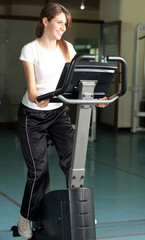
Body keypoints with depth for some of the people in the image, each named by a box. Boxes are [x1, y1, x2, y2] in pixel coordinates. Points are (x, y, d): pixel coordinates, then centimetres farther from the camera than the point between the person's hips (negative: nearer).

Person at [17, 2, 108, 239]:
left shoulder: (67, 48, 2)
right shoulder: (30, 49, -12)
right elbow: (31, 89, -20)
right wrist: (38, 99, -43)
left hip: (59, 112, 4)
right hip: (33, 114, -4)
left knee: (71, 158, -13)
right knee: (38, 169, -2)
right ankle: (26, 218, 18)